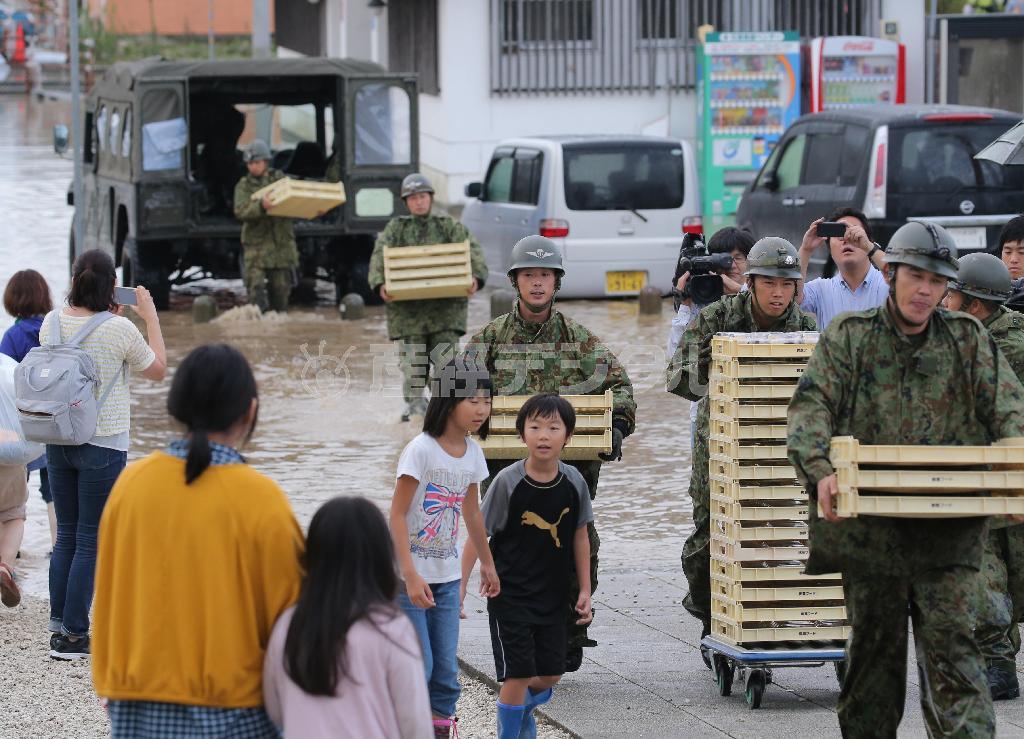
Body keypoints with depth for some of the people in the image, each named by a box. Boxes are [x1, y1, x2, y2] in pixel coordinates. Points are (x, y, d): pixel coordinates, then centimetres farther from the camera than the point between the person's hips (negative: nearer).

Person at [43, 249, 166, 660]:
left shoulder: (52, 323, -2)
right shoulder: (120, 330, -16)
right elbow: (158, 370, 1)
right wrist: (151, 318, 8)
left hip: (58, 441, 5)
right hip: (103, 446, -5)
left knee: (67, 535, 16)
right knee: (91, 541, 2)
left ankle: (59, 627, 17)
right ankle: (74, 635, 3)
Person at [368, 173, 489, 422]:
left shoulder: (450, 226, 11)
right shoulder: (396, 228, 12)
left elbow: (473, 250, -2)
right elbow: (379, 256, -2)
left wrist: (477, 277, -23)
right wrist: (379, 284, -22)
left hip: (445, 304, 0)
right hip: (408, 305, 1)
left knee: (446, 356, -9)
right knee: (412, 359, 0)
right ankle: (414, 405, 13)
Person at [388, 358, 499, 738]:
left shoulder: (473, 454, 4)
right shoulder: (421, 450, -17)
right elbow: (397, 515, -17)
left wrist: (487, 563, 26)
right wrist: (411, 575, -24)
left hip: (447, 576, 6)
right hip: (408, 575, -6)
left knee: (446, 670, 6)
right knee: (418, 666, -8)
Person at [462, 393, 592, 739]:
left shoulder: (574, 483, -6)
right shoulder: (507, 482, -16)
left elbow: (580, 535, 6)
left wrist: (584, 591, 8)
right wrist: (460, 587, -10)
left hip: (552, 594, 4)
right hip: (510, 593, -4)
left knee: (551, 674, 11)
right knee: (518, 673, -5)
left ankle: (522, 707, 42)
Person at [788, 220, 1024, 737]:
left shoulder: (968, 341, 7)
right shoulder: (848, 337, 4)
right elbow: (812, 405, -8)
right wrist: (821, 471, -27)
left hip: (948, 533, 0)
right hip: (870, 529, 0)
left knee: (951, 643, -9)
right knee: (874, 646, 11)